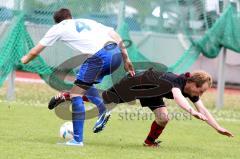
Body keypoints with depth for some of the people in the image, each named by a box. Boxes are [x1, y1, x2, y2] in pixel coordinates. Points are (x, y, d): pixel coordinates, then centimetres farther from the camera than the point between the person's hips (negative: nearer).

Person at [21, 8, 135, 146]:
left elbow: (35, 52, 26)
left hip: (100, 56, -6)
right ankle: (103, 110, 5)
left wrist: (25, 60, 46)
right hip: (116, 53, 6)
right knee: (86, 84, 28)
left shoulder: (58, 28, 19)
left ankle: (78, 139, 3)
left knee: (76, 94, 7)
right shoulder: (87, 22, 32)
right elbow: (117, 38, 23)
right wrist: (126, 59, 26)